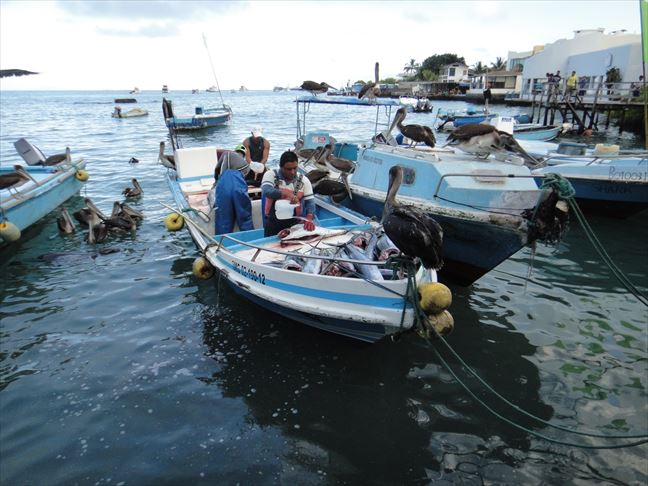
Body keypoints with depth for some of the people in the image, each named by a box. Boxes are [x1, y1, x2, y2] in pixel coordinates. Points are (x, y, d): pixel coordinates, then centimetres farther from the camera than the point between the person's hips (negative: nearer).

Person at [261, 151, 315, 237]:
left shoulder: (303, 180, 1)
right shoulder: (270, 175, -4)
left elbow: (310, 201, -5)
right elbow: (267, 191, -23)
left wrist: (309, 219, -24)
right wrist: (287, 194, -38)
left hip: (295, 223, 2)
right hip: (273, 222, -1)